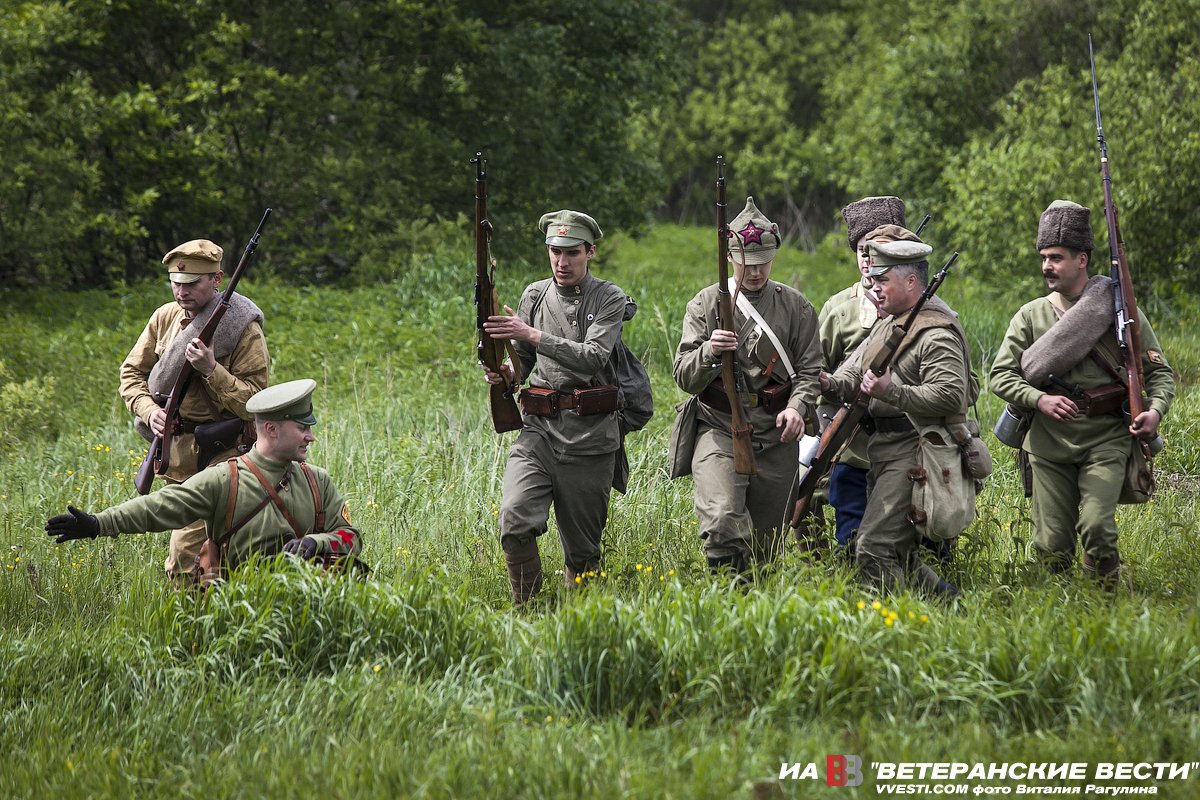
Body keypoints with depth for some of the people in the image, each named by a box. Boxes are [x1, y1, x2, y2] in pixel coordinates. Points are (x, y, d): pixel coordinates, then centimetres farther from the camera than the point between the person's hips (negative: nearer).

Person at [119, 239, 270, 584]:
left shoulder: (244, 330, -9)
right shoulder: (165, 317, 8)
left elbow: (254, 404, -12)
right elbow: (132, 373, 14)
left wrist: (211, 370, -23)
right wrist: (149, 410, -5)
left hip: (219, 457, -6)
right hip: (176, 457, 6)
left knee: (186, 559, -14)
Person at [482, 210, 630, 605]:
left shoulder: (610, 299, -1)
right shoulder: (535, 296, 11)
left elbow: (593, 357, -16)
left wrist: (532, 335, -22)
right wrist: (503, 372, -2)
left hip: (589, 438, -2)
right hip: (539, 429, 2)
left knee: (582, 548, 4)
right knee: (515, 523, -19)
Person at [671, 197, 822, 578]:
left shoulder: (796, 307, 8)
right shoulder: (706, 303, 4)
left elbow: (810, 370, 6)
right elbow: (684, 377, 0)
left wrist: (798, 406, -15)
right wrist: (709, 352, -22)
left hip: (776, 436, 2)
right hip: (719, 431, -2)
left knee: (767, 544, 8)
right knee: (723, 525, -25)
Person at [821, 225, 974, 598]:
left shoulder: (937, 333, -14)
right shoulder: (890, 323, 18)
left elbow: (951, 396, -25)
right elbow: (856, 370, 22)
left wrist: (891, 392, -30)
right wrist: (833, 383, 0)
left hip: (911, 452, -10)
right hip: (882, 450, 10)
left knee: (874, 550, -16)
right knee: (899, 552, 15)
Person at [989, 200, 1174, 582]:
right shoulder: (1032, 315, 7)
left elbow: (1159, 371, 7)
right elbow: (1001, 375, 4)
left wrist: (1155, 410, -13)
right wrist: (1040, 399, -15)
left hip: (1106, 440, -2)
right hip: (1049, 445, 2)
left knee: (1097, 528, -19)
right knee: (1051, 548, 0)